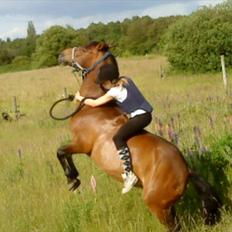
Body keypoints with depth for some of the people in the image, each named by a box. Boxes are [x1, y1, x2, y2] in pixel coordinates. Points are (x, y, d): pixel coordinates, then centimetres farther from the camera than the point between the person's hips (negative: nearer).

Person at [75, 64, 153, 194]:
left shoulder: (115, 91, -13)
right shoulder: (126, 80, 9)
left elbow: (94, 103, -5)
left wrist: (80, 98, 11)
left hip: (140, 116, -10)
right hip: (145, 113, 10)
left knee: (118, 138, -19)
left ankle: (128, 174, -26)